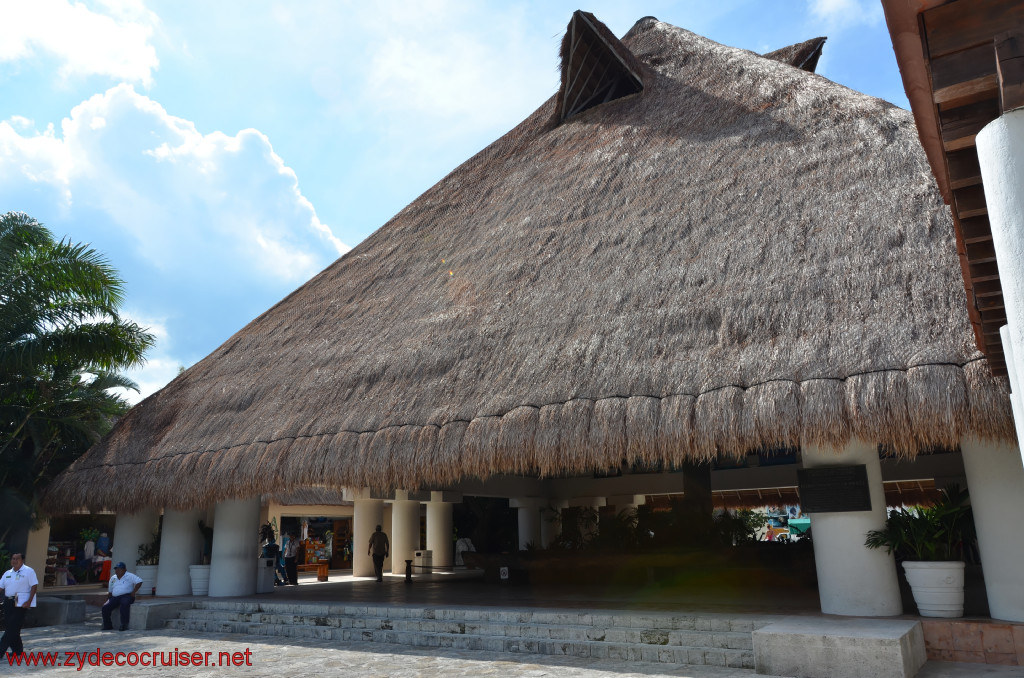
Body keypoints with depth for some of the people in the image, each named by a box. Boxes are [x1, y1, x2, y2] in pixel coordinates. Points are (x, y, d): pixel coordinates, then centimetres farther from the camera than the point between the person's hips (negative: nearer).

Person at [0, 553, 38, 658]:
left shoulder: (29, 571, -4)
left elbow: (34, 586, -8)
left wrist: (29, 601, -15)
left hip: (21, 603, -6)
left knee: (13, 628, -8)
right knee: (11, 627, 10)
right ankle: (17, 650, 20)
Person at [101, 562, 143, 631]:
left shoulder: (130, 576, 2)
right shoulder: (113, 578, 21)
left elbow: (139, 582, -8)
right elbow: (110, 591, 28)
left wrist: (133, 592, -13)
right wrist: (107, 600, 16)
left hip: (126, 596, -6)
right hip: (115, 597, 6)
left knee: (124, 604, -37)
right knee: (105, 607, -17)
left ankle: (124, 625, -36)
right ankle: (107, 626, -7)